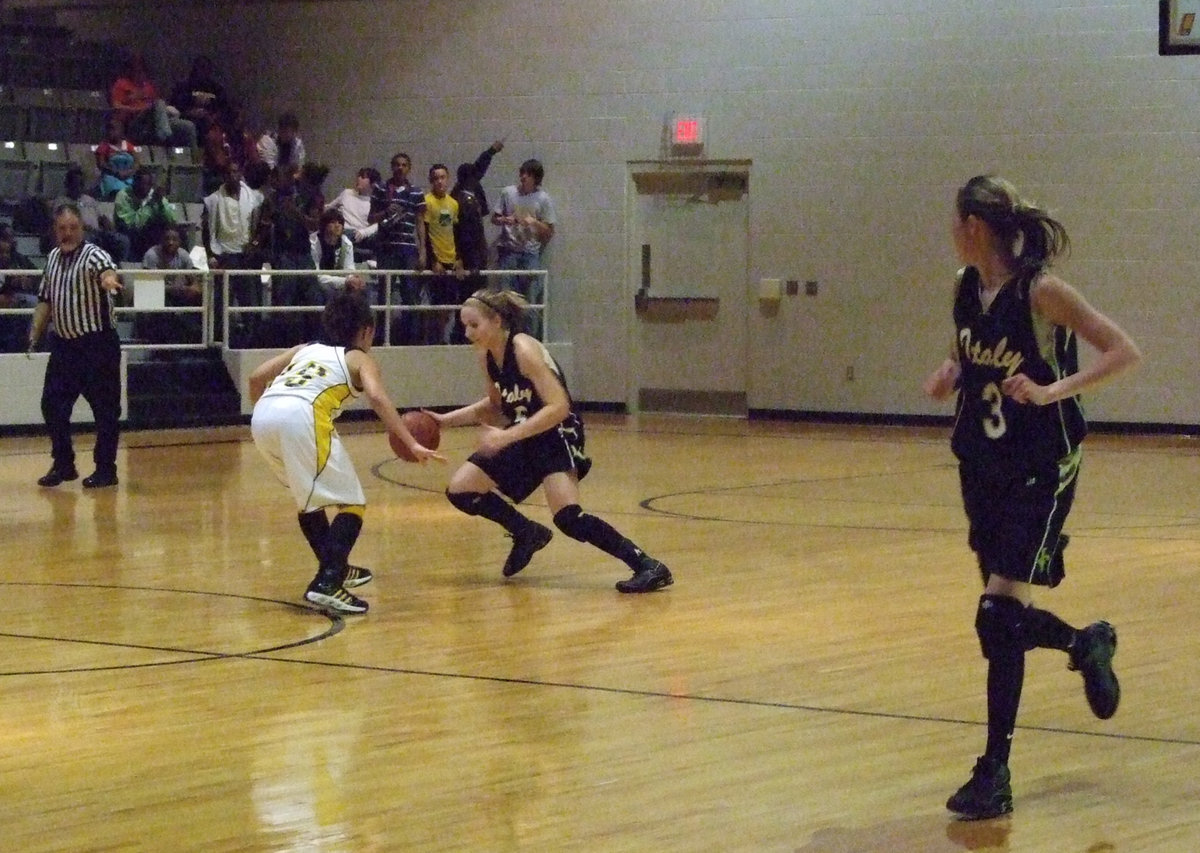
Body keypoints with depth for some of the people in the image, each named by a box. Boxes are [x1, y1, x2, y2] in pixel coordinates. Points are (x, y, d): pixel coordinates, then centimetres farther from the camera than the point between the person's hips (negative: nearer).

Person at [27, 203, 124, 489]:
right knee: (52, 405, 7)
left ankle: (106, 469, 7)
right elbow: (45, 301, 19)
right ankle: (63, 465, 21)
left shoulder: (93, 254, -11)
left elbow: (106, 270, -36)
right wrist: (35, 334, 12)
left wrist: (108, 279, -58)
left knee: (105, 408, -2)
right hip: (64, 344, 7)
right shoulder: (52, 258, 10)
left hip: (97, 344, -7)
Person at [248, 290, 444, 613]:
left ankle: (335, 568, 37)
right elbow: (376, 397, -1)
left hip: (263, 416, 6)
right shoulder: (359, 359, 20)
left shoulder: (306, 350, 34)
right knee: (352, 504, 1)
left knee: (310, 496, 29)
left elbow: (257, 377, 24)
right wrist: (412, 445, -7)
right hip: (302, 416, -6)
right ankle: (327, 584, -16)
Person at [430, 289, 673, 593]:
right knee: (459, 490, 5)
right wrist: (447, 419, 11)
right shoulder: (486, 357, 2)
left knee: (568, 518, -26)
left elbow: (559, 406, -30)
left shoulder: (524, 350, -23)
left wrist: (507, 436, -32)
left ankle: (648, 567, -21)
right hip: (523, 440, 9)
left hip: (557, 436, -9)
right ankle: (527, 535, 24)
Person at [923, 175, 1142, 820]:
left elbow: (1124, 351, -16)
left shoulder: (1041, 290, -17)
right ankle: (1086, 645, 46)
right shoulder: (967, 288, 3)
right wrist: (950, 373, 0)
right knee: (1006, 618, 14)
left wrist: (1054, 390, -26)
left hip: (1040, 470, -7)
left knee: (999, 614, -13)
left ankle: (995, 774, -6)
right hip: (982, 466, 7)